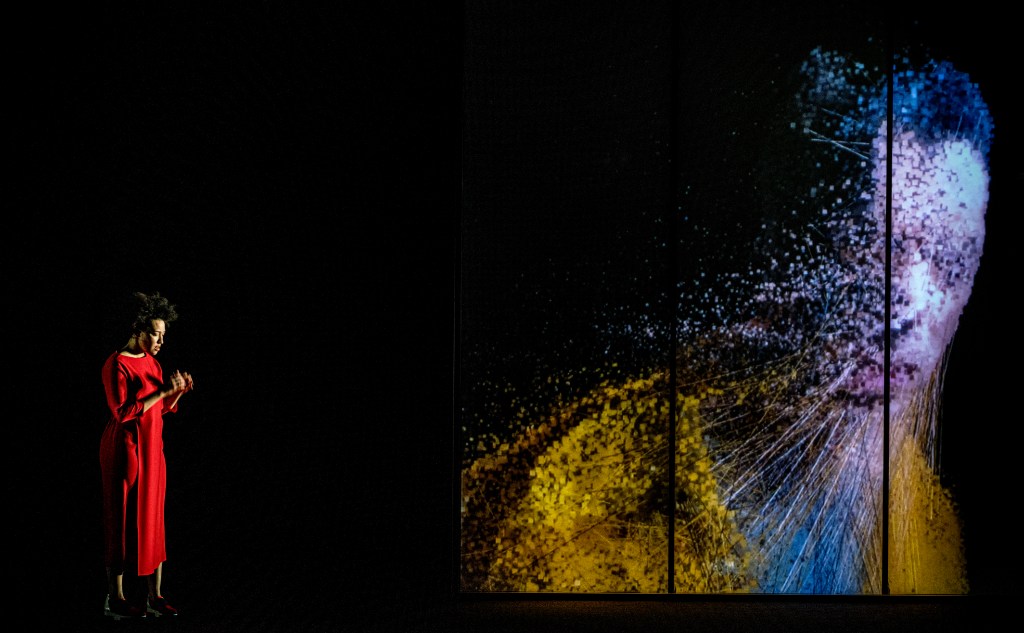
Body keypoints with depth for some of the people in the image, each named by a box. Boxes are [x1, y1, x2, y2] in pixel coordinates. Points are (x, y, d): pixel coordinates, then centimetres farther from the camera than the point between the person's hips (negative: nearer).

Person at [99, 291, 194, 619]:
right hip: (125, 450, -8)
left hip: (151, 450, 8)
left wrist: (179, 390, -3)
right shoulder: (117, 365, -14)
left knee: (153, 521, 9)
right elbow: (122, 412, -22)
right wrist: (162, 391, -22)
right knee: (123, 522, -1)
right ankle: (115, 599, 8)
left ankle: (154, 596, 14)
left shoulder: (151, 362, 11)